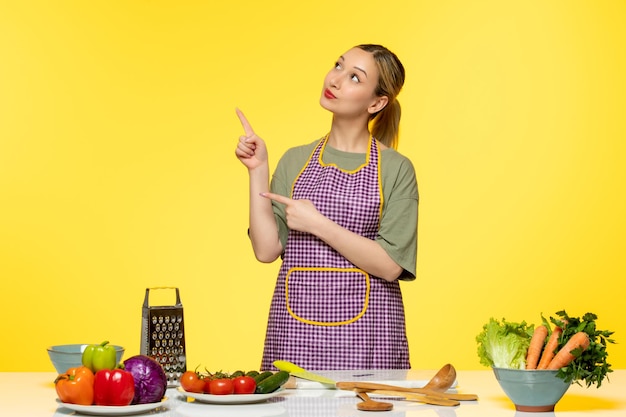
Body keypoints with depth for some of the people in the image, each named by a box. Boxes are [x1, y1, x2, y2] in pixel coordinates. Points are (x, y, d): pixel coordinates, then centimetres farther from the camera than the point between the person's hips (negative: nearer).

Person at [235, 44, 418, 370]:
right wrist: (257, 171, -3)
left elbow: (390, 265, -10)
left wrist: (318, 225, -14)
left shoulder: (396, 169, -2)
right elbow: (267, 250, 0)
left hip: (366, 331, -2)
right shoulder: (295, 161, 8)